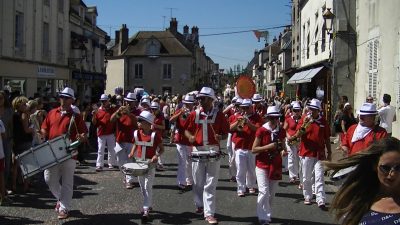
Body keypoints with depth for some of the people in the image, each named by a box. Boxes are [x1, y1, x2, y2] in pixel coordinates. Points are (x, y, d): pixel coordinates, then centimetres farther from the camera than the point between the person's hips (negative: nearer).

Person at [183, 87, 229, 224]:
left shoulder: (219, 115, -2)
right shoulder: (194, 114, 3)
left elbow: (226, 133, 2)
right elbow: (187, 129, 11)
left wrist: (221, 137, -20)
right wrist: (190, 137, -10)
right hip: (197, 150, 3)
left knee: (210, 184, -4)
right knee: (198, 181, 13)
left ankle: (209, 214, -2)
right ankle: (199, 205, 34)